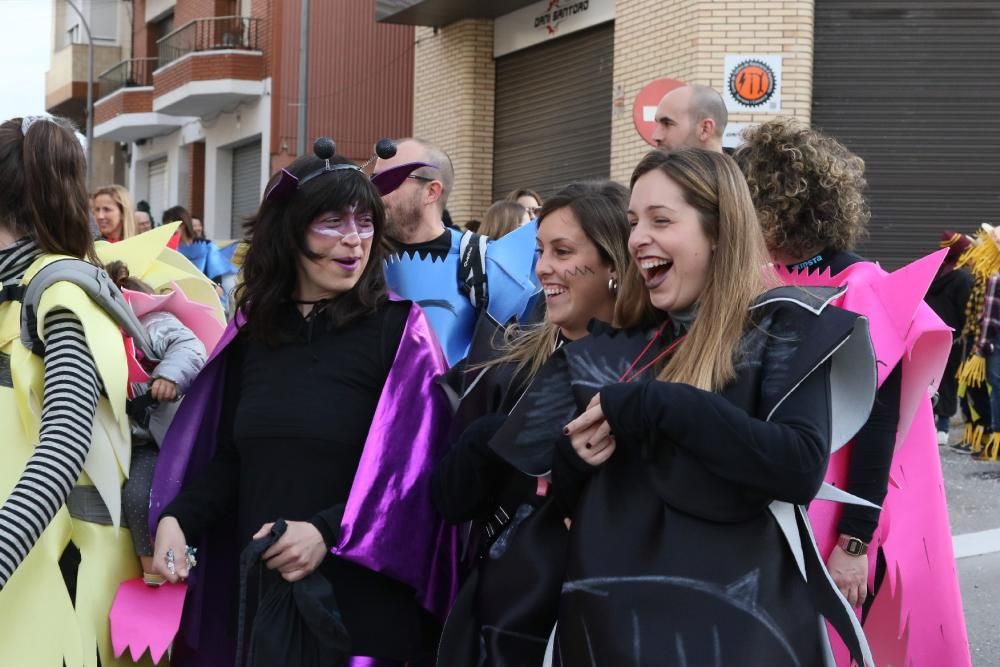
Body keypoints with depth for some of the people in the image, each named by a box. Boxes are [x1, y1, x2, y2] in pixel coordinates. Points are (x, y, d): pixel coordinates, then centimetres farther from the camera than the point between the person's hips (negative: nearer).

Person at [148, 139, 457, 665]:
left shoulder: (398, 330, -6)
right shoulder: (254, 330, 7)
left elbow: (418, 466, -11)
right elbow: (228, 456, 11)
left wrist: (328, 532, -21)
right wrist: (175, 519, -6)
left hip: (360, 597, -4)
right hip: (260, 588, 4)